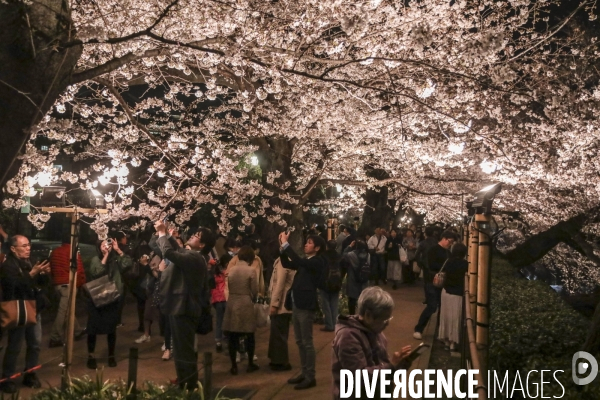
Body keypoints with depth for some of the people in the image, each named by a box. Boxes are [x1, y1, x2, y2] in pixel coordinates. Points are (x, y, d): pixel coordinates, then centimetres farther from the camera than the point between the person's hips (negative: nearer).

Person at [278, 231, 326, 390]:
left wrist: (286, 244, -22)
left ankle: (310, 377, 8)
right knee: (300, 341, 15)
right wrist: (282, 247, 0)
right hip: (296, 304, 9)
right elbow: (287, 264, 13)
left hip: (305, 306, -9)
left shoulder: (318, 262, -12)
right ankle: (304, 373, 26)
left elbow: (297, 261, -26)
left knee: (307, 342, -1)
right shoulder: (305, 261, 14)